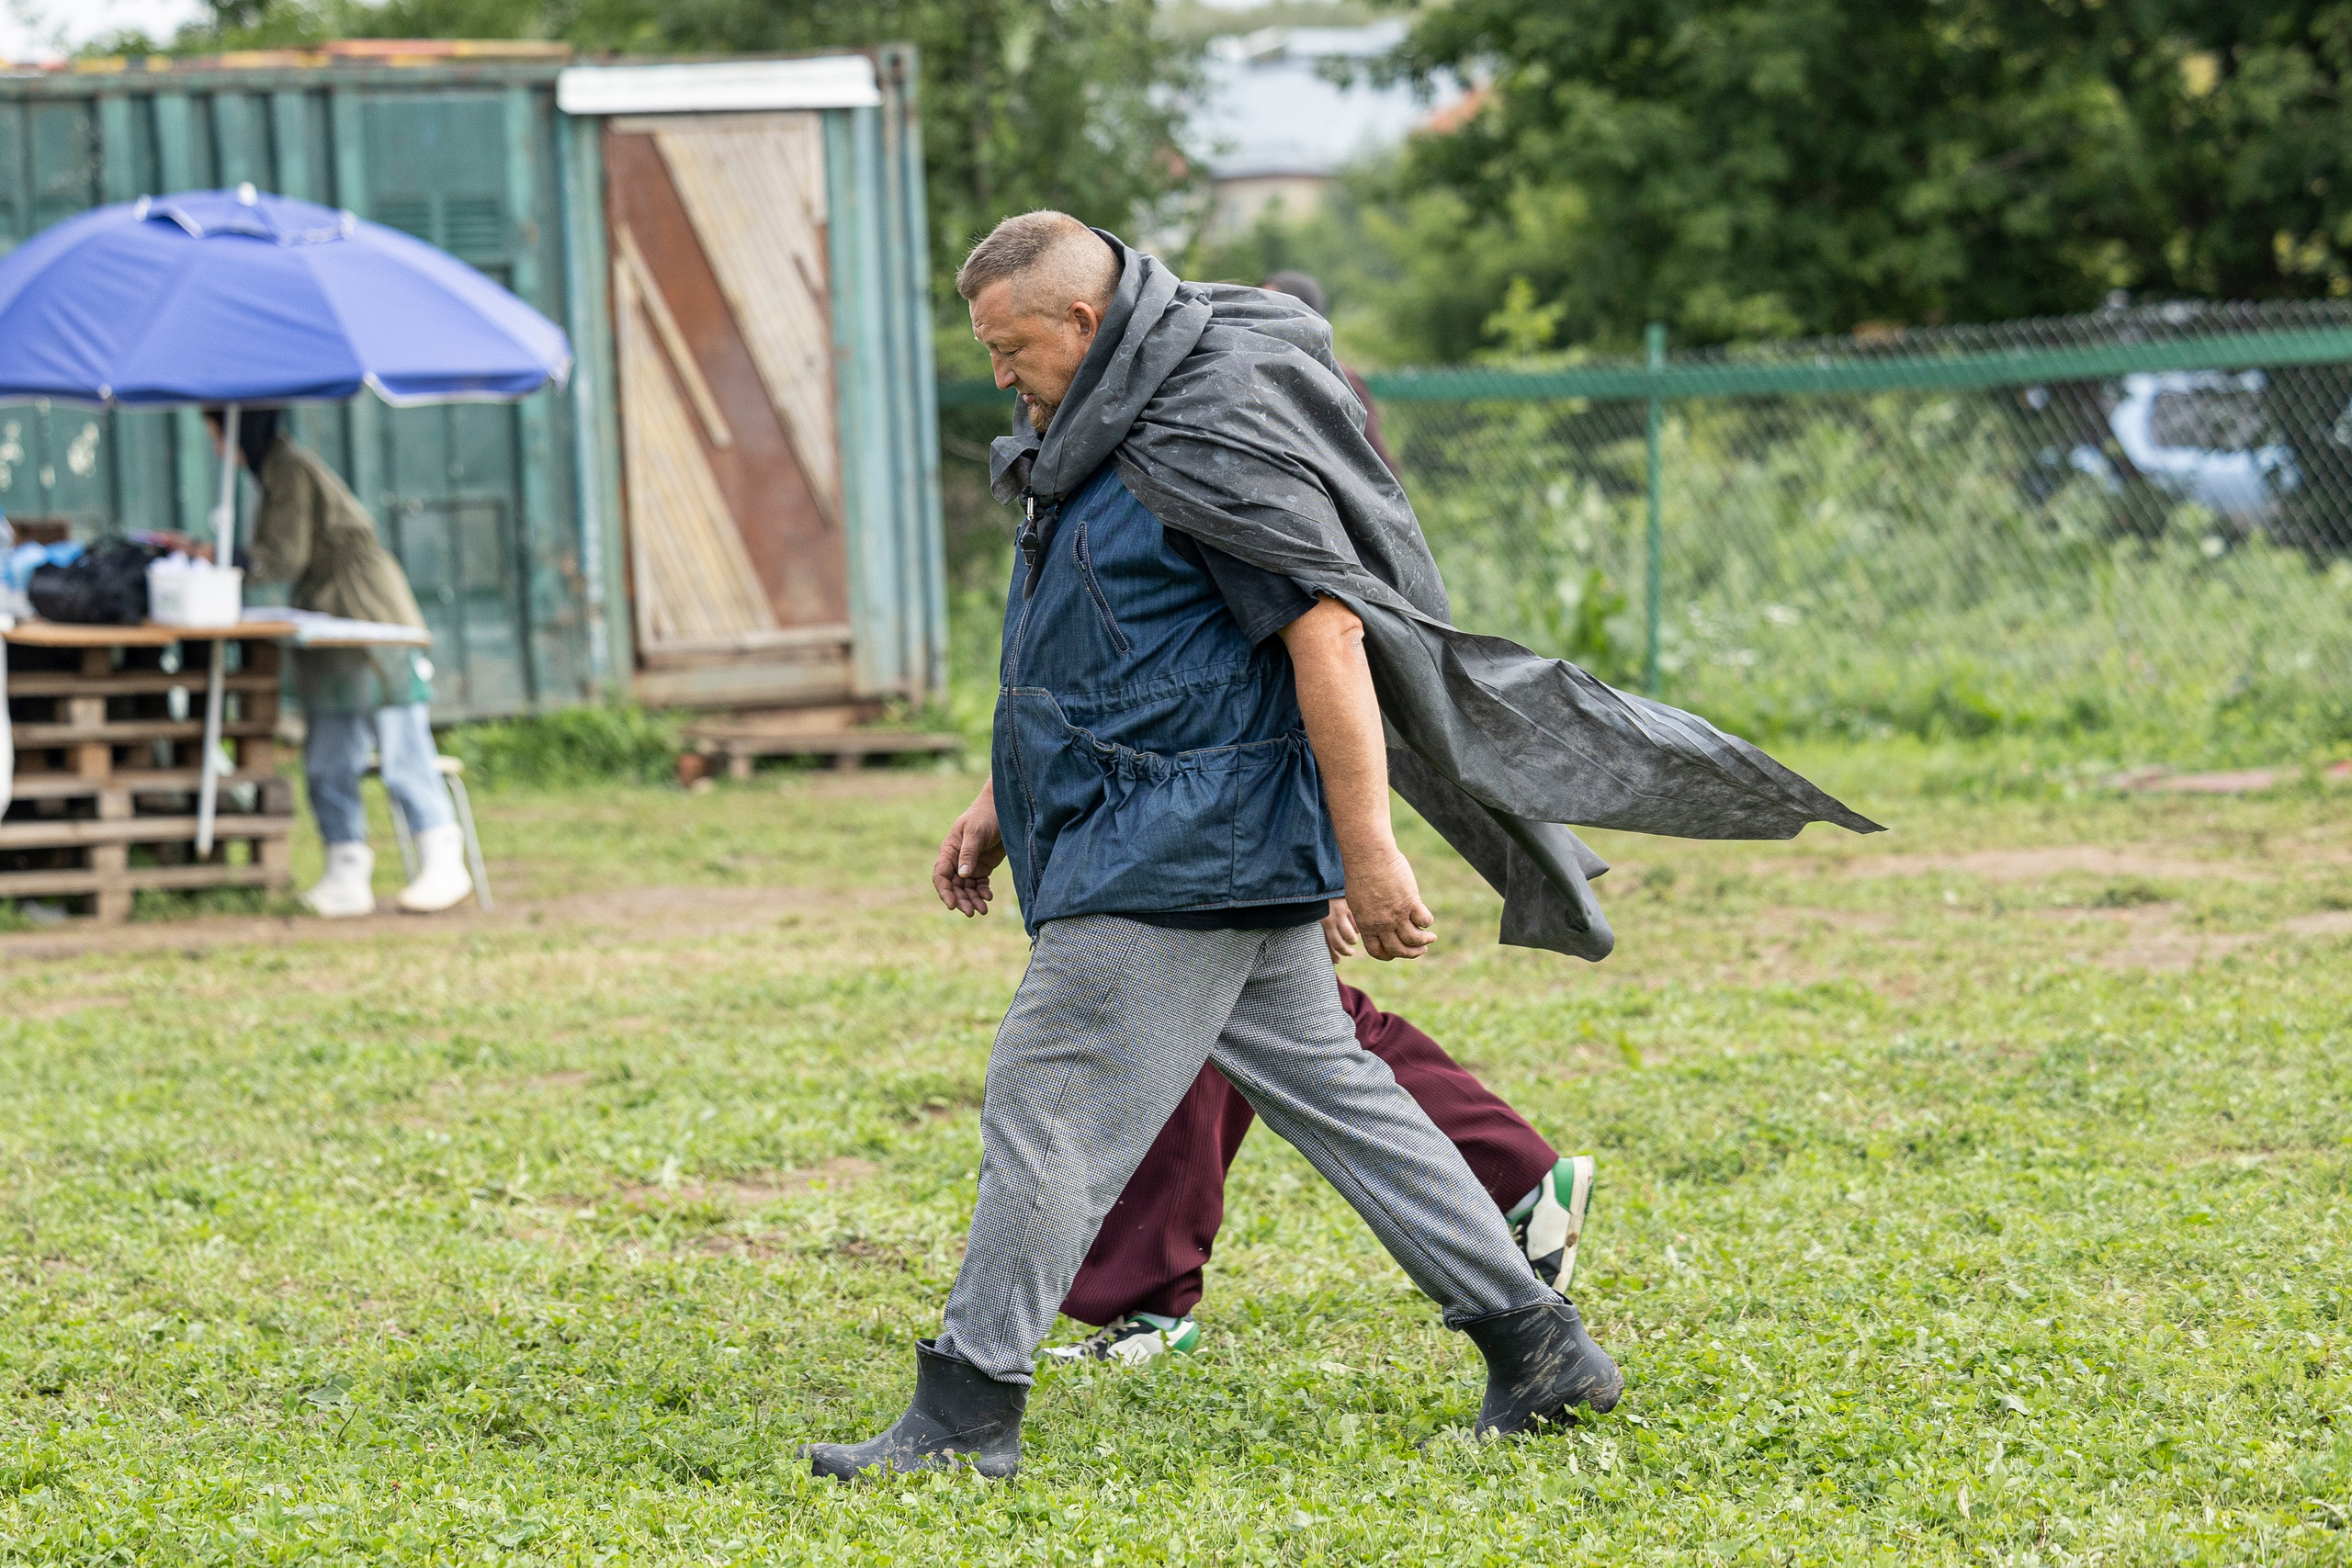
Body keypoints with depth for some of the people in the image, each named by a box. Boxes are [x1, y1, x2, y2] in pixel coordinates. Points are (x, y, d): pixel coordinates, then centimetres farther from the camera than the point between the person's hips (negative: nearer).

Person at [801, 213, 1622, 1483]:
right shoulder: (1096, 452, 17)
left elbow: (1326, 637, -21)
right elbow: (1078, 664, 28)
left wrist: (1367, 851, -23)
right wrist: (1000, 803, 23)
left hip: (1171, 861, -11)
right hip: (1217, 859, 11)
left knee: (1047, 1114, -8)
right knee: (1330, 1091, 13)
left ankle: (965, 1415, -4)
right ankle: (1538, 1345, 17)